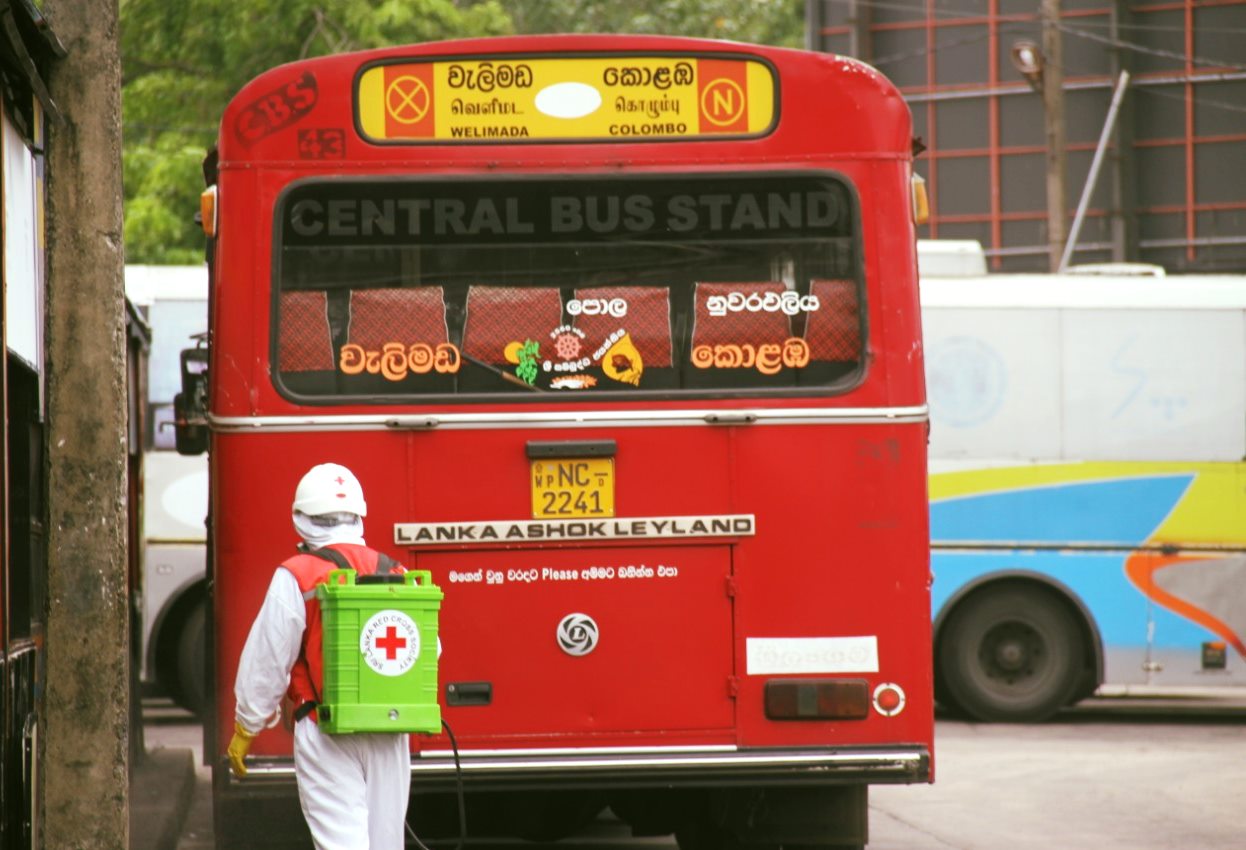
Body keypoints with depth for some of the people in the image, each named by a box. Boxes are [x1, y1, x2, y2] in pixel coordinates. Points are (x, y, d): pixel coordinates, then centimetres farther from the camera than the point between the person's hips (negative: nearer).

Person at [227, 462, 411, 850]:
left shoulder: (297, 577, -8)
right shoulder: (398, 577, 7)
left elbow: (267, 662, -6)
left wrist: (244, 730, 5)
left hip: (327, 733, -5)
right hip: (390, 738, 5)